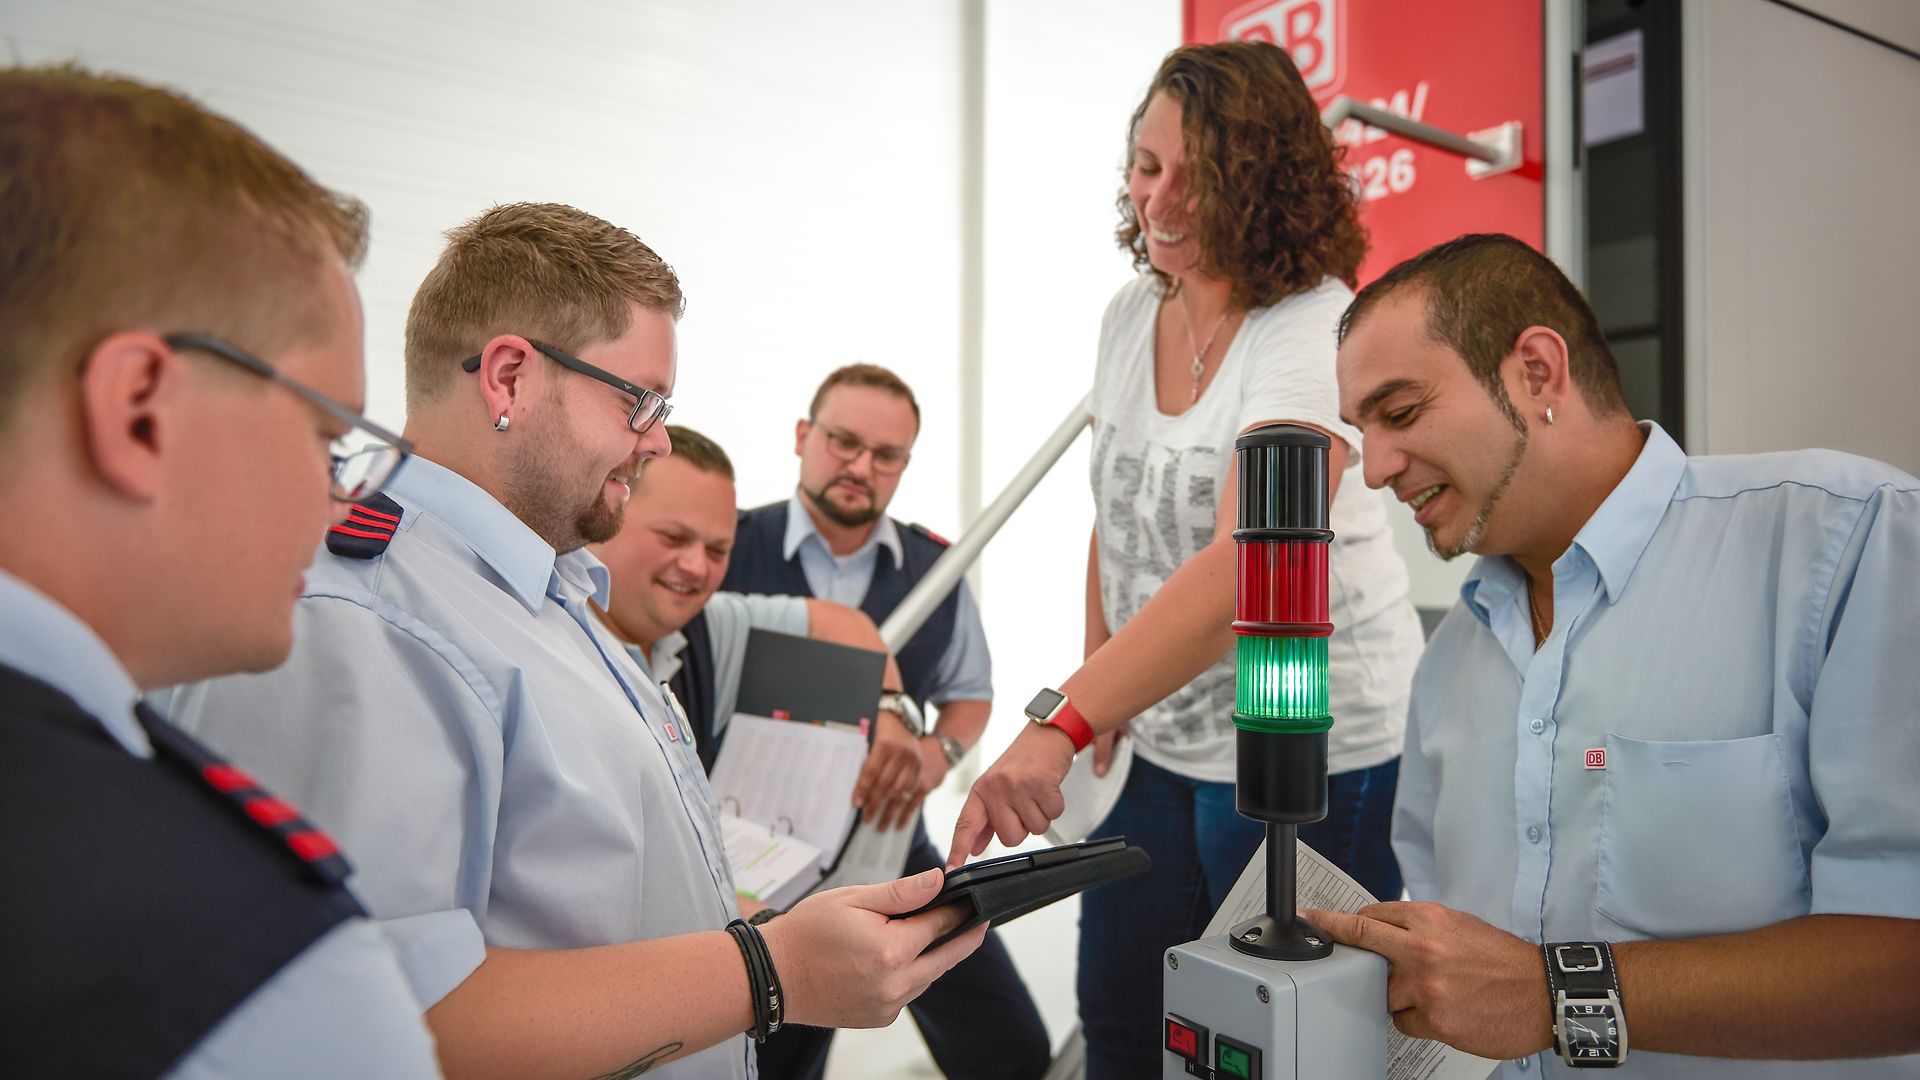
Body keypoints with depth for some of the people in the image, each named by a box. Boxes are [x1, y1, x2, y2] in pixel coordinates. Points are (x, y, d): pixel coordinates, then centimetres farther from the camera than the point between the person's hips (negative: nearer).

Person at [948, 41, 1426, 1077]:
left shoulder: (1316, 332, -20)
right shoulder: (1130, 313, 4)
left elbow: (1242, 565, -34)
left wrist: (1058, 725, -43)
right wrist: (1098, 684, 3)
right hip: (1160, 738, 7)